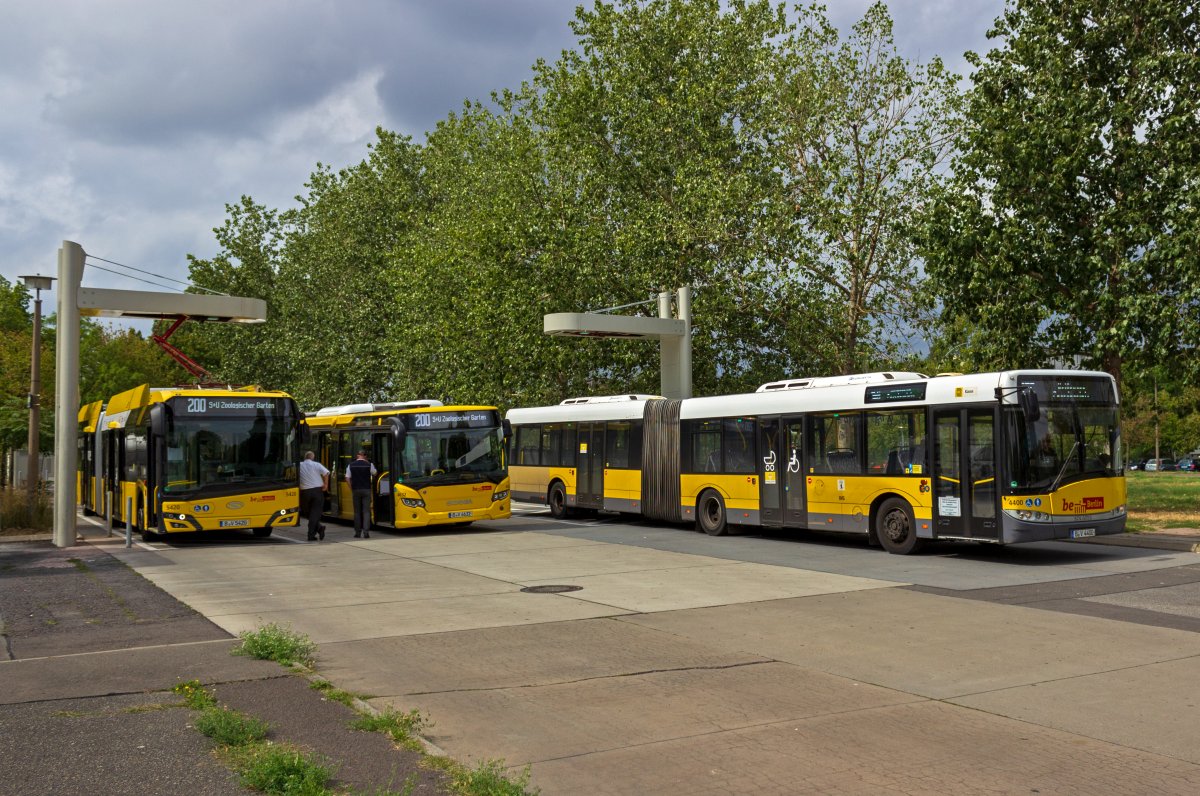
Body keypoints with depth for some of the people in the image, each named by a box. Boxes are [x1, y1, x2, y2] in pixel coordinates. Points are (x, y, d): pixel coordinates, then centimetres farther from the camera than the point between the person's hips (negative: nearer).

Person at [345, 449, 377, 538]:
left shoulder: (351, 465, 2)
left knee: (357, 511, 9)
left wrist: (351, 489, 9)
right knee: (366, 511, -1)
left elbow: (347, 479, 0)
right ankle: (366, 532, -11)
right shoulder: (369, 465, -3)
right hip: (366, 490, -2)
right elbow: (374, 474, 16)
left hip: (355, 490, 2)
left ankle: (357, 532, 10)